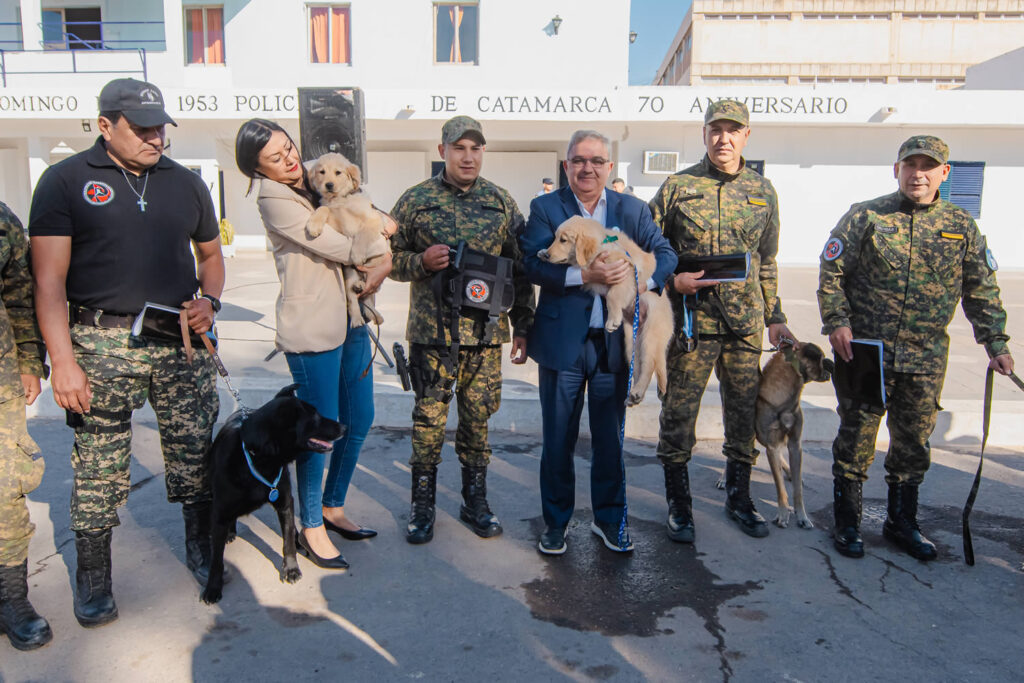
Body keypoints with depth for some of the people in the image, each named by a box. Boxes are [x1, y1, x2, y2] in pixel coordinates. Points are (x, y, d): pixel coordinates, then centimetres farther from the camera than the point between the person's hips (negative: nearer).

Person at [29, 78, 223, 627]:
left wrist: (209, 300, 2)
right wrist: (63, 359, -13)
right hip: (102, 344, -3)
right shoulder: (65, 181, 1)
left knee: (195, 449, 8)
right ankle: (93, 579, 21)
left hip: (181, 340, 3)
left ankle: (201, 549, 28)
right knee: (98, 463, 4)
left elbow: (210, 254, 23)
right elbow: (49, 277, -5)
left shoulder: (186, 184, 12)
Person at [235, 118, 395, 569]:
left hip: (349, 320, 8)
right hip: (312, 326, -8)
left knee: (359, 420, 13)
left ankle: (333, 507, 32)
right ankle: (311, 527, 18)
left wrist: (385, 263, -7)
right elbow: (334, 246, -16)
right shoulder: (273, 200, -9)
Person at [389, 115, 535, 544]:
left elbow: (519, 269, 9)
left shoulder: (501, 202, 7)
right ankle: (422, 505, 20)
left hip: (486, 331, 2)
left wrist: (522, 327, 6)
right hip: (432, 331, -1)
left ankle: (475, 501, 25)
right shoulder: (415, 200, 3)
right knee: (429, 416, 4)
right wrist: (422, 261, -15)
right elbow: (390, 258, 6)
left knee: (478, 416, 9)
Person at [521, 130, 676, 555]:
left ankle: (609, 519, 31)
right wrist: (585, 276, -23)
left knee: (610, 437, 13)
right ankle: (556, 521, 27)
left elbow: (665, 253, 3)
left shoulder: (633, 210, 8)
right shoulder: (545, 208, 0)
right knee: (558, 439, 9)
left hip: (614, 343, 2)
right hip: (562, 341, -2)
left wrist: (643, 279, -17)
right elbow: (532, 264, -12)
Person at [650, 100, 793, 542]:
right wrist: (673, 281, -14)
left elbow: (767, 263, 16)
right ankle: (679, 503, 18)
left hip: (746, 323, 4)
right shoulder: (678, 187, 0)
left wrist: (774, 316, 15)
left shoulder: (762, 191, 10)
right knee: (679, 412, 1)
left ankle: (738, 497, 30)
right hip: (692, 319, -3)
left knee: (744, 412, 11)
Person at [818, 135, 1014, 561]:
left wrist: (995, 344, 6)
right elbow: (831, 272, -1)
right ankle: (847, 524, 17)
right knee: (855, 439, 3)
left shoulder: (962, 227, 7)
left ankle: (901, 523, 29)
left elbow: (982, 291, 12)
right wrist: (837, 322, -11)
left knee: (913, 445, 13)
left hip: (926, 360, 3)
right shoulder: (865, 217, -1)